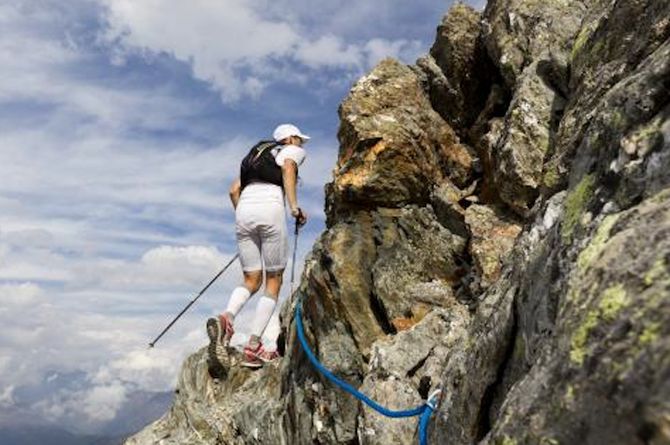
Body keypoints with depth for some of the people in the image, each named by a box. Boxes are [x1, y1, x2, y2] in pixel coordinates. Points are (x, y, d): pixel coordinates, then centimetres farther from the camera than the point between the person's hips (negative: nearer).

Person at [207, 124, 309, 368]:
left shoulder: (257, 155, 35)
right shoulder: (292, 150, 18)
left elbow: (234, 190, 25)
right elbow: (288, 168, -8)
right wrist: (294, 206, -15)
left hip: (244, 211, 6)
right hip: (270, 208, -5)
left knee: (252, 280, 12)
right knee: (274, 281, 4)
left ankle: (226, 318, -19)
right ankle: (253, 347, -4)